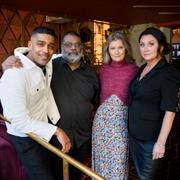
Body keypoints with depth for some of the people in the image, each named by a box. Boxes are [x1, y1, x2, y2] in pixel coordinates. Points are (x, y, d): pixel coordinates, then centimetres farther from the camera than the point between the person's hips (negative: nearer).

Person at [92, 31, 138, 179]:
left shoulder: (133, 69, -5)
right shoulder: (103, 69, 5)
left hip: (123, 119, -3)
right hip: (102, 117, 3)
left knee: (119, 159, 7)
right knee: (102, 156, 15)